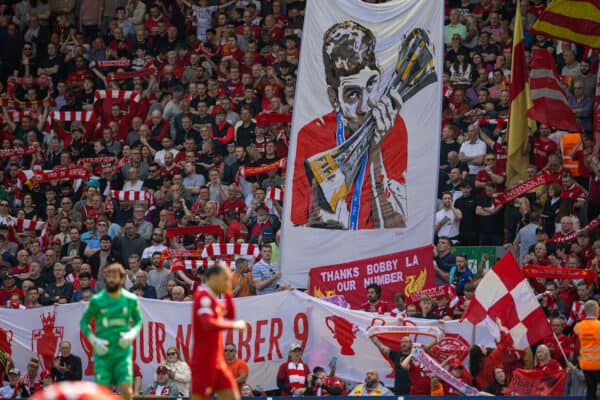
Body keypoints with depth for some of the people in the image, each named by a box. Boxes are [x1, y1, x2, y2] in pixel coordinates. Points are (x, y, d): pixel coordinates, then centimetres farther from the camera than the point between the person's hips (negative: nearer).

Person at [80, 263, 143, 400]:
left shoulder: (131, 299, 2)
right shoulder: (97, 300, -2)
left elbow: (138, 319, 16)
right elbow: (84, 322, 8)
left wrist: (132, 334, -4)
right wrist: (93, 340, -7)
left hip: (123, 353, 0)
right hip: (103, 353, 0)